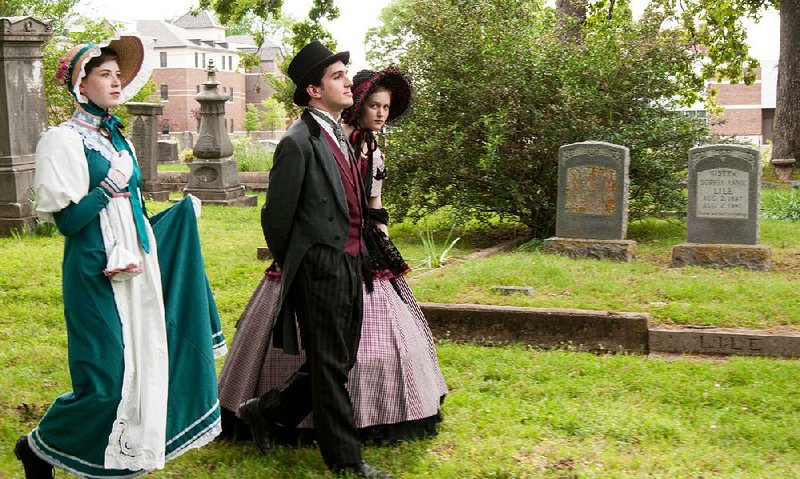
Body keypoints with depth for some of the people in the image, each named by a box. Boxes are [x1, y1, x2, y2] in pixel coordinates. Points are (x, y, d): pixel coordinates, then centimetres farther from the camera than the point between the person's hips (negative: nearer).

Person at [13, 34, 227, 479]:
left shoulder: (118, 138, 14)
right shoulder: (64, 140, -10)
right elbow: (67, 220, -16)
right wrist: (111, 183, -17)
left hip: (137, 266, 9)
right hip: (97, 274, -8)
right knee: (105, 379, -4)